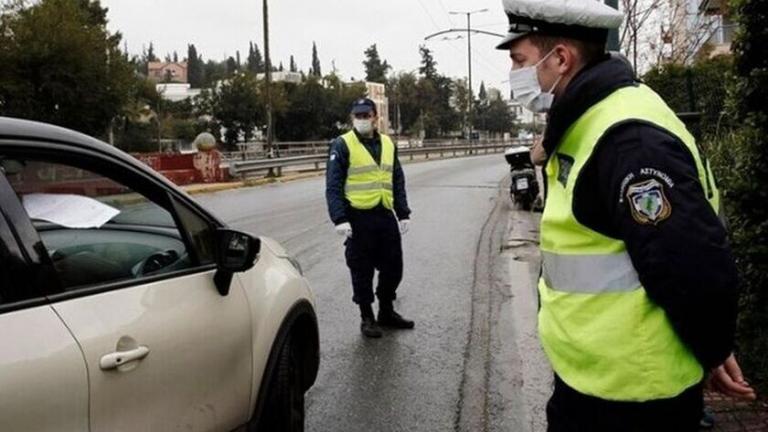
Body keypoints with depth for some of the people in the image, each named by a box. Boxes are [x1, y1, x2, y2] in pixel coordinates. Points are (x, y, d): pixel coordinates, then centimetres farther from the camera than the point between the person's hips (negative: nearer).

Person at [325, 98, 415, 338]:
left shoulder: (387, 144, 12)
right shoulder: (342, 145, -5)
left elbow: (398, 182, 17)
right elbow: (333, 186, -10)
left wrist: (404, 214, 12)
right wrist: (340, 219, -18)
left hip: (386, 216, 6)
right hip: (359, 218, -5)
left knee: (393, 267, 12)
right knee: (362, 271, 4)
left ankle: (387, 312, 31)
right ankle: (367, 318, 19)